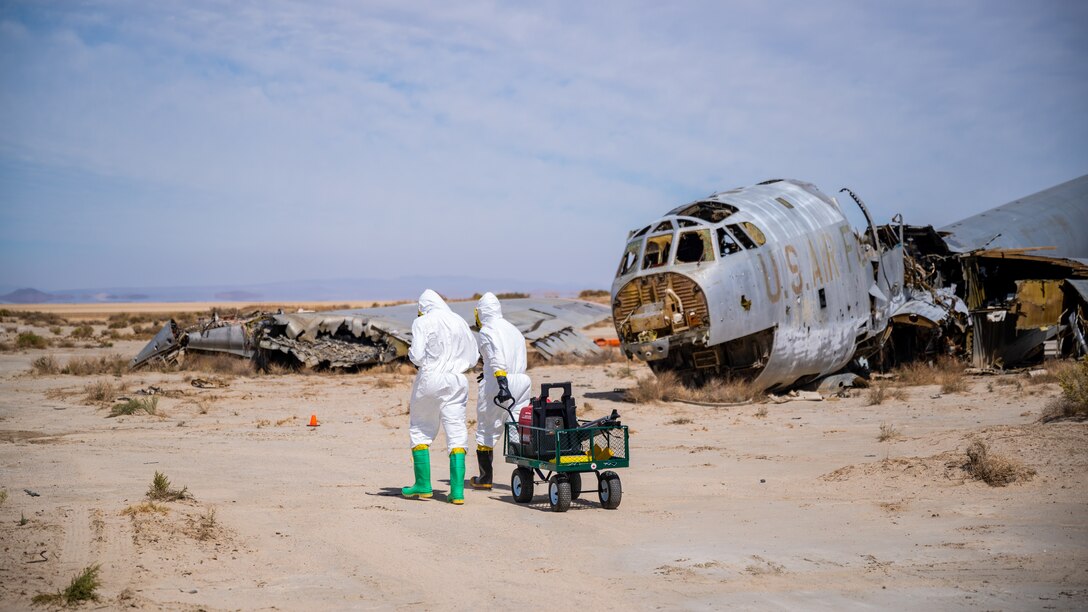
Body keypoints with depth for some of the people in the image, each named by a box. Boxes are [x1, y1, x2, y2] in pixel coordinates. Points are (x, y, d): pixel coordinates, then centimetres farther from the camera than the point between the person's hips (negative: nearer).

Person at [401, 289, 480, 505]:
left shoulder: (423, 322, -4)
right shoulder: (460, 322, 9)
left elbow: (417, 356, -13)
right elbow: (473, 358, 11)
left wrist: (411, 352, 8)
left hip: (430, 380, -3)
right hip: (456, 382, 3)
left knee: (420, 429, 13)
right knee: (457, 434, 3)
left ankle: (423, 485, 14)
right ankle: (457, 491, -4)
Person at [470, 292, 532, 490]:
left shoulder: (487, 331, -5)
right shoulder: (515, 330, 17)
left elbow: (497, 360, -19)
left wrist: (502, 384, -27)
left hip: (495, 387, -6)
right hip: (520, 384, 6)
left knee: (486, 432, 7)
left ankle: (485, 478, 13)